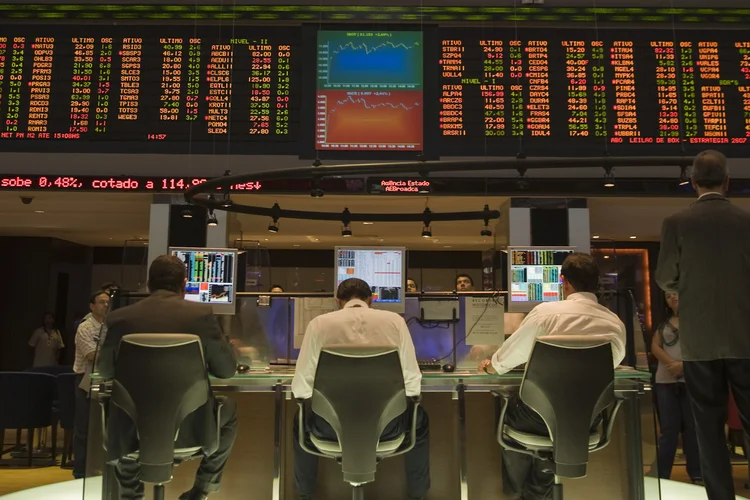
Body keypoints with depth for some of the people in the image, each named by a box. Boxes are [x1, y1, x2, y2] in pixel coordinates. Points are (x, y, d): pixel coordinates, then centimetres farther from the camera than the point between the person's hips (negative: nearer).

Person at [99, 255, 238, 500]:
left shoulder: (119, 318, -6)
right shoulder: (202, 314, -11)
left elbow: (106, 371, 10)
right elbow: (227, 369, -2)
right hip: (189, 430, -2)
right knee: (229, 411, 28)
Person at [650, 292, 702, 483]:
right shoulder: (663, 324, 14)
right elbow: (655, 347, 4)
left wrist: (684, 364, -17)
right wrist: (671, 364, -13)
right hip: (665, 382, 2)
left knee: (693, 427, 2)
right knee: (668, 429, 3)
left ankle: (697, 475, 10)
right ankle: (662, 476, 6)